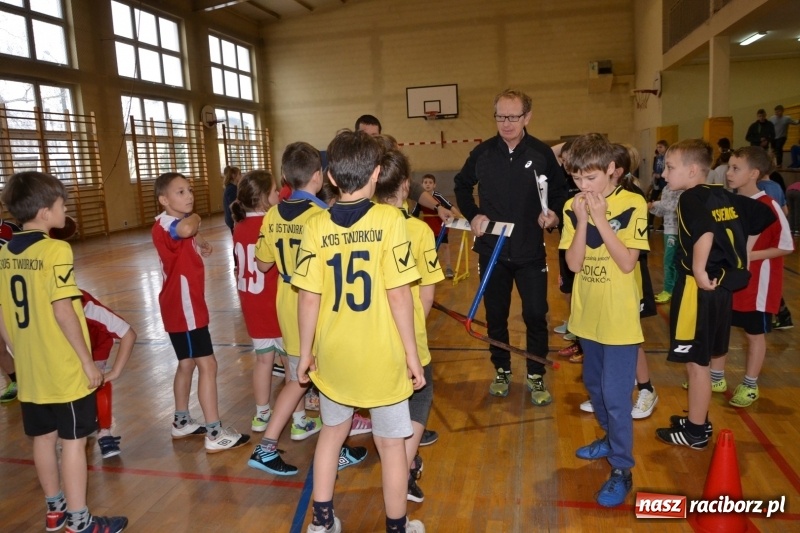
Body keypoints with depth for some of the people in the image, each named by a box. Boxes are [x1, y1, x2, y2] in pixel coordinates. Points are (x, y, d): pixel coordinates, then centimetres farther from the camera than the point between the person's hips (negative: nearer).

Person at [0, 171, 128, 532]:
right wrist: (88, 362, -13)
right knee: (73, 441, 4)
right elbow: (63, 312, -21)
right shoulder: (55, 250, -17)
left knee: (44, 438, 19)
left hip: (30, 371, 7)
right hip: (64, 370, -7)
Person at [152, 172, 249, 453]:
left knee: (187, 363, 18)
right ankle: (215, 434, -2)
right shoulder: (164, 225, -19)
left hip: (190, 305, 10)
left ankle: (181, 422, 31)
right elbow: (185, 229, -43)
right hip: (182, 307, -10)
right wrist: (194, 217, -20)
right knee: (207, 365, -8)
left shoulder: (184, 222, 13)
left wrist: (200, 244, 9)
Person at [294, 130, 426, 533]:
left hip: (333, 354, 3)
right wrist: (412, 352, -5)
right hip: (381, 355, -2)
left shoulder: (315, 227, -7)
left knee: (332, 431, 24)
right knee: (391, 443, 15)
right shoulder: (389, 219, -14)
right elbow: (397, 294, -15)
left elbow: (309, 298, -6)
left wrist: (305, 352, 7)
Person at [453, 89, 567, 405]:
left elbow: (560, 190, 6)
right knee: (496, 315, 12)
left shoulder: (542, 153, -4)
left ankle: (536, 377, 19)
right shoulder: (482, 152, 0)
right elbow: (462, 185, 15)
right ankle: (502, 371, 30)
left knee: (536, 315, 1)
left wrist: (554, 213, -14)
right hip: (491, 250, 2)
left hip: (530, 251, -1)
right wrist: (472, 215, 1)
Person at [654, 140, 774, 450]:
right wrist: (735, 261, 19)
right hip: (722, 285, 9)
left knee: (695, 362, 3)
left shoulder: (691, 198, -15)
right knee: (702, 359, 19)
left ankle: (695, 432, 16)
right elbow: (765, 217, 17)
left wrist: (698, 270, -23)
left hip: (698, 289, -9)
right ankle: (698, 420, 33)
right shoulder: (726, 197, 9)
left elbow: (705, 234, -33)